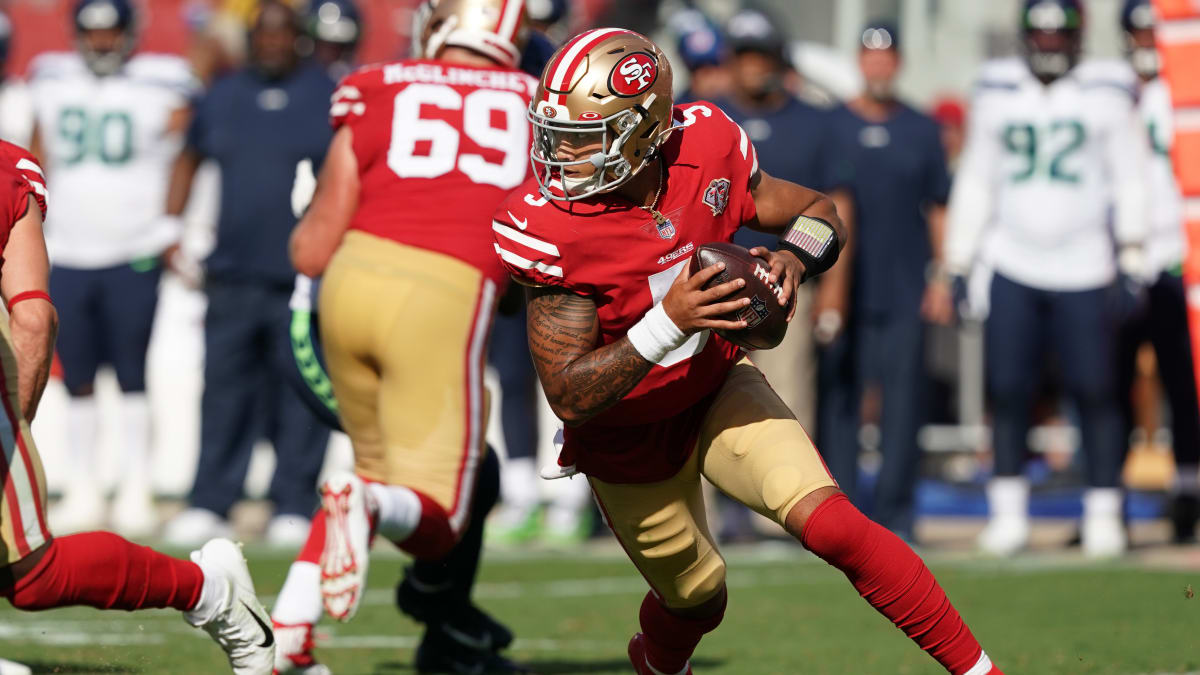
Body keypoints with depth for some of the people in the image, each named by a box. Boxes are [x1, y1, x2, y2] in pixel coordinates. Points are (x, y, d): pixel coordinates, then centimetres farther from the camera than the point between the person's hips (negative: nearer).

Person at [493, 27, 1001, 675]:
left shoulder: (703, 151, -20)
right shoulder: (551, 228, -30)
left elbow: (818, 213, -4)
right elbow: (569, 398, -31)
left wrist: (793, 257, -27)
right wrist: (667, 324, -43)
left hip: (719, 389, 2)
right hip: (629, 444, -2)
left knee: (829, 524, -19)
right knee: (696, 598, 17)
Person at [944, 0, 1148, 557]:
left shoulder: (1107, 93, 2)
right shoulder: (997, 93, 9)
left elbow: (1129, 181, 3)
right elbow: (975, 183, 14)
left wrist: (1131, 261, -3)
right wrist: (958, 265, 11)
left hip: (1084, 270, -2)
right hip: (1012, 267, 2)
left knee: (1096, 393, -3)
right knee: (1008, 391, -2)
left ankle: (1103, 514, 3)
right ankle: (1008, 511, 6)